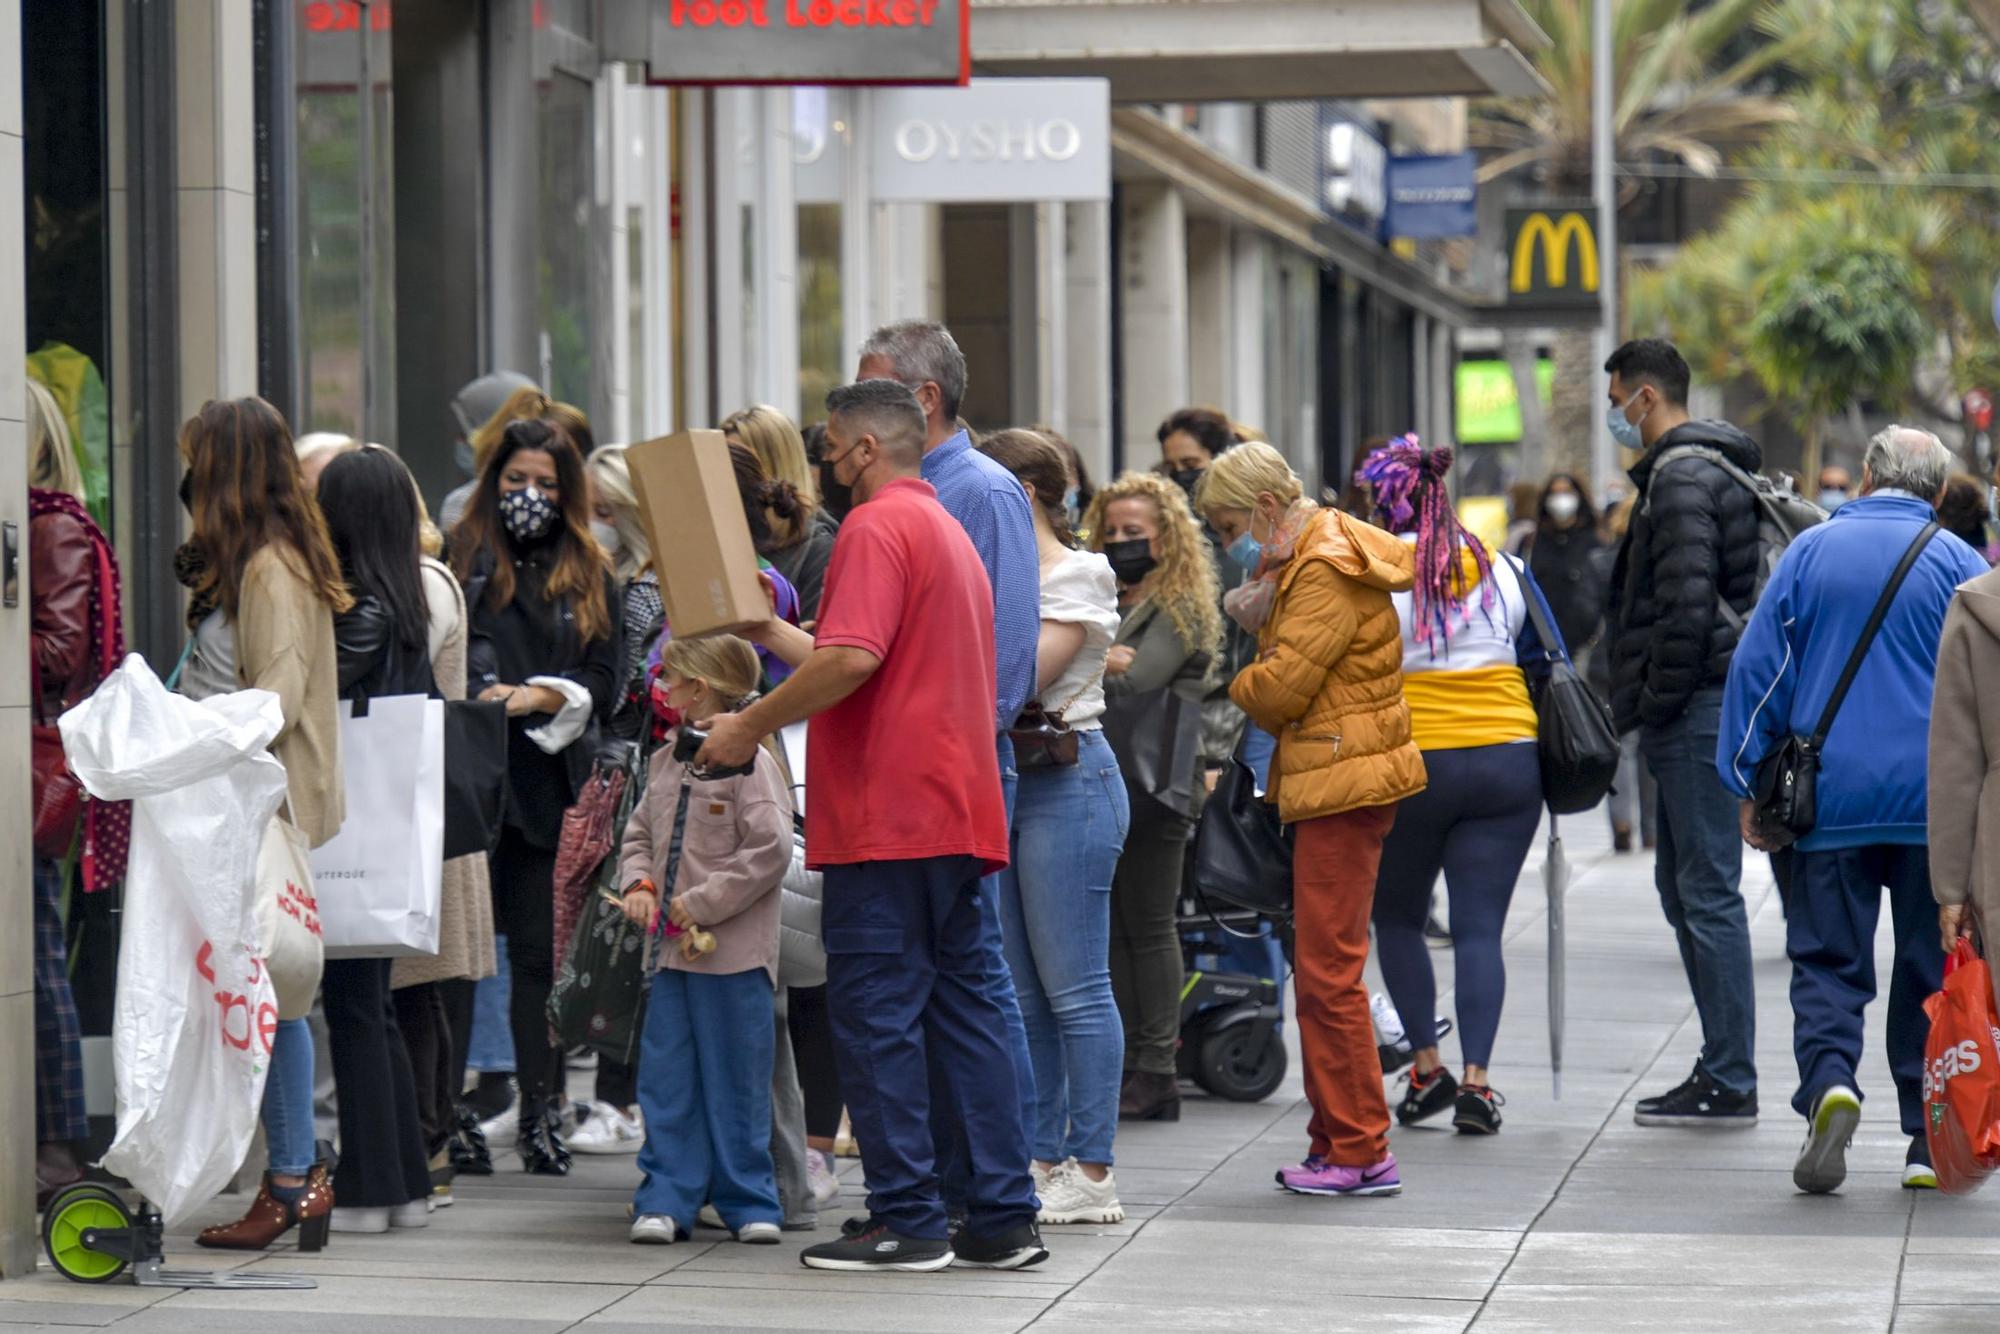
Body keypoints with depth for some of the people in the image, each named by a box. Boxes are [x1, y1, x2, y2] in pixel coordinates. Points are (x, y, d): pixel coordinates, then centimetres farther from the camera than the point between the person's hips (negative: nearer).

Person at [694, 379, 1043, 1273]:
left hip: (889, 814, -9)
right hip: (959, 812, 9)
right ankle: (1002, 1219, 8)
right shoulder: (950, 531, 21)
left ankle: (907, 1221, -4)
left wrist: (748, 727, -14)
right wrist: (772, 632, 30)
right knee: (967, 1007, 9)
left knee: (878, 1013, -4)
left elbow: (850, 660, -23)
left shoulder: (877, 527, -10)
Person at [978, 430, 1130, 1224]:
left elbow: (1024, 675, -18)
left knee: (1073, 986, -7)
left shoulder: (1078, 577, -7)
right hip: (1002, 778, 9)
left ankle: (1091, 1174, -4)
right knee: (1021, 989, 9)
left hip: (1066, 781, -9)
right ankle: (1043, 1157, 14)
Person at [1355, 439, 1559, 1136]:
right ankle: (1476, 1079, -7)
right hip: (1507, 762, 3)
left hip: (1409, 765, -3)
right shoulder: (1503, 570, 5)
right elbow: (1546, 665, 12)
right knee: (1480, 927, 3)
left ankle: (1427, 1065, 12)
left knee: (1396, 917, 17)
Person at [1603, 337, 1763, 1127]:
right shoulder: (1706, 467, 20)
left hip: (1696, 707, -11)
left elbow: (1687, 607, -22)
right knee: (1682, 885, 15)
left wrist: (1655, 706, -15)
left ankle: (1731, 1084, -6)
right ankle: (1723, 1067, 19)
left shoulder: (1681, 476, -14)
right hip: (1702, 708, 11)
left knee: (1709, 893, -8)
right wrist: (1646, 710, 18)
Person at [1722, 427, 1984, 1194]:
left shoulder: (1810, 551, 3)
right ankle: (1930, 1138, 8)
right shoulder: (1955, 562, -1)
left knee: (1826, 958, 5)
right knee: (1931, 964, 8)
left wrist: (1749, 786, 9)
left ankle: (1828, 1080, -21)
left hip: (1832, 798, 0)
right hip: (1934, 805, 0)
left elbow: (1757, 668, 3)